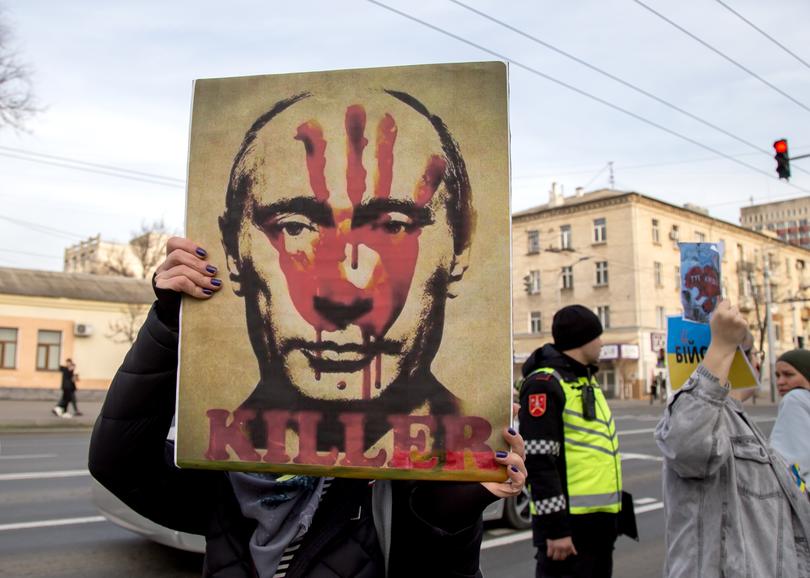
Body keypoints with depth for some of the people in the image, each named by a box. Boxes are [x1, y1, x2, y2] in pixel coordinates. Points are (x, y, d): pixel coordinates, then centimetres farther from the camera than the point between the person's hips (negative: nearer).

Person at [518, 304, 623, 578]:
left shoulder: (586, 380, 17)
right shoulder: (545, 383, -15)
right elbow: (539, 462, -20)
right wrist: (555, 528, -21)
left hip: (599, 519, 10)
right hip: (569, 523, -9)